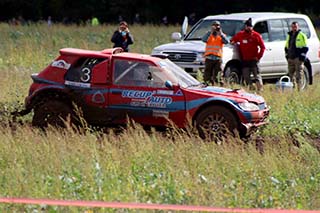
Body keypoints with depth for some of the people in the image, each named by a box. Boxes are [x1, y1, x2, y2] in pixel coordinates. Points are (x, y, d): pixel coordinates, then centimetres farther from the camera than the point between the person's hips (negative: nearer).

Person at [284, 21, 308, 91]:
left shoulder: (302, 35, 0)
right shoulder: (289, 35, 19)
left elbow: (305, 48, -3)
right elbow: (286, 47, 27)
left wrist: (302, 55, -12)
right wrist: (287, 54, 14)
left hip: (298, 58, -6)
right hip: (290, 58, 7)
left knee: (298, 75, -10)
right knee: (291, 74, 7)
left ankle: (299, 89, -10)